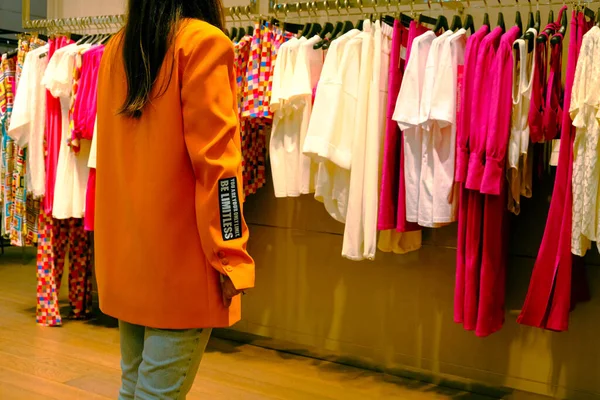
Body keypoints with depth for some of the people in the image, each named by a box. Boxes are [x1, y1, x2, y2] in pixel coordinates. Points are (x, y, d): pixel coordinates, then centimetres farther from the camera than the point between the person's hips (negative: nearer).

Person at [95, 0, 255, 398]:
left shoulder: (115, 50, 11)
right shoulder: (203, 42, -9)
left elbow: (111, 151, 15)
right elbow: (214, 159, -15)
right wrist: (230, 256, -11)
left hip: (122, 251, 7)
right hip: (178, 253, -7)